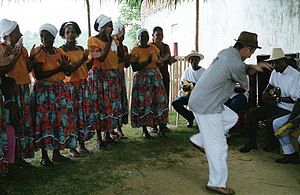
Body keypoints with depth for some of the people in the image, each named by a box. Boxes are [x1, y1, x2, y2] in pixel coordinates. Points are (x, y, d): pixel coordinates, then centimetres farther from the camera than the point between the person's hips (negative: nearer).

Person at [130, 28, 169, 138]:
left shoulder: (153, 48, 12)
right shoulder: (135, 50, -3)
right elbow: (134, 68, -12)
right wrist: (148, 62, -18)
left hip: (155, 78, 4)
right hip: (142, 80, -4)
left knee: (159, 101, -1)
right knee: (143, 103, -4)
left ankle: (161, 128, 6)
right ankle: (144, 130, 6)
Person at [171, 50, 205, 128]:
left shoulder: (204, 71, 0)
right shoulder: (187, 71, 13)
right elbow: (181, 83, 16)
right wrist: (183, 86, -8)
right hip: (189, 93, 4)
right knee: (175, 103, -18)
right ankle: (190, 117, 0)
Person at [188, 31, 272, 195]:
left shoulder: (227, 52, 6)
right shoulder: (236, 64, -21)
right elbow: (244, 83, -1)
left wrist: (254, 67, 4)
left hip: (200, 100, 10)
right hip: (206, 106, -10)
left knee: (232, 117, 24)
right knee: (218, 146, -1)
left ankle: (200, 140, 22)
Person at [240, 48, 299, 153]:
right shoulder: (275, 73, 7)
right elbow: (270, 85, 28)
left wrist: (277, 98, -20)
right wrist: (265, 94, 8)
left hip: (288, 110, -8)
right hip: (275, 106, 8)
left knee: (270, 121, -30)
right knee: (253, 112, -8)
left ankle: (271, 145, 1)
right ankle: (252, 143, 0)